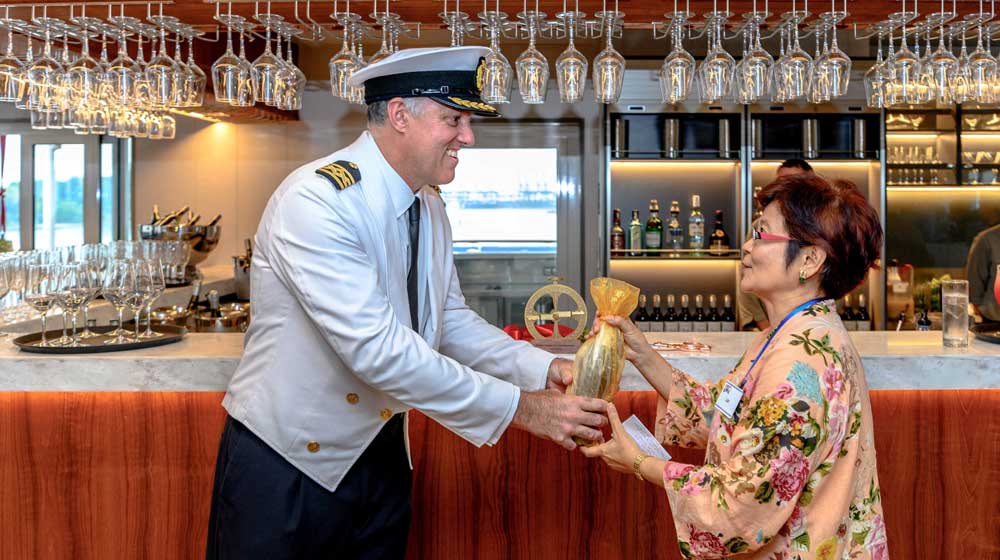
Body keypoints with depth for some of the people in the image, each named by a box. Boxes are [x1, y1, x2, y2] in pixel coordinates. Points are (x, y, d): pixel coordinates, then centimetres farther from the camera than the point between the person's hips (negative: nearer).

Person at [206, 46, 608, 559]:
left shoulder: (429, 209, 4)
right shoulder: (315, 201, -23)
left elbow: (451, 322, 9)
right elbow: (376, 349, -29)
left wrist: (543, 369, -7)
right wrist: (518, 407, -25)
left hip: (380, 456, 7)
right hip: (286, 462, -7)